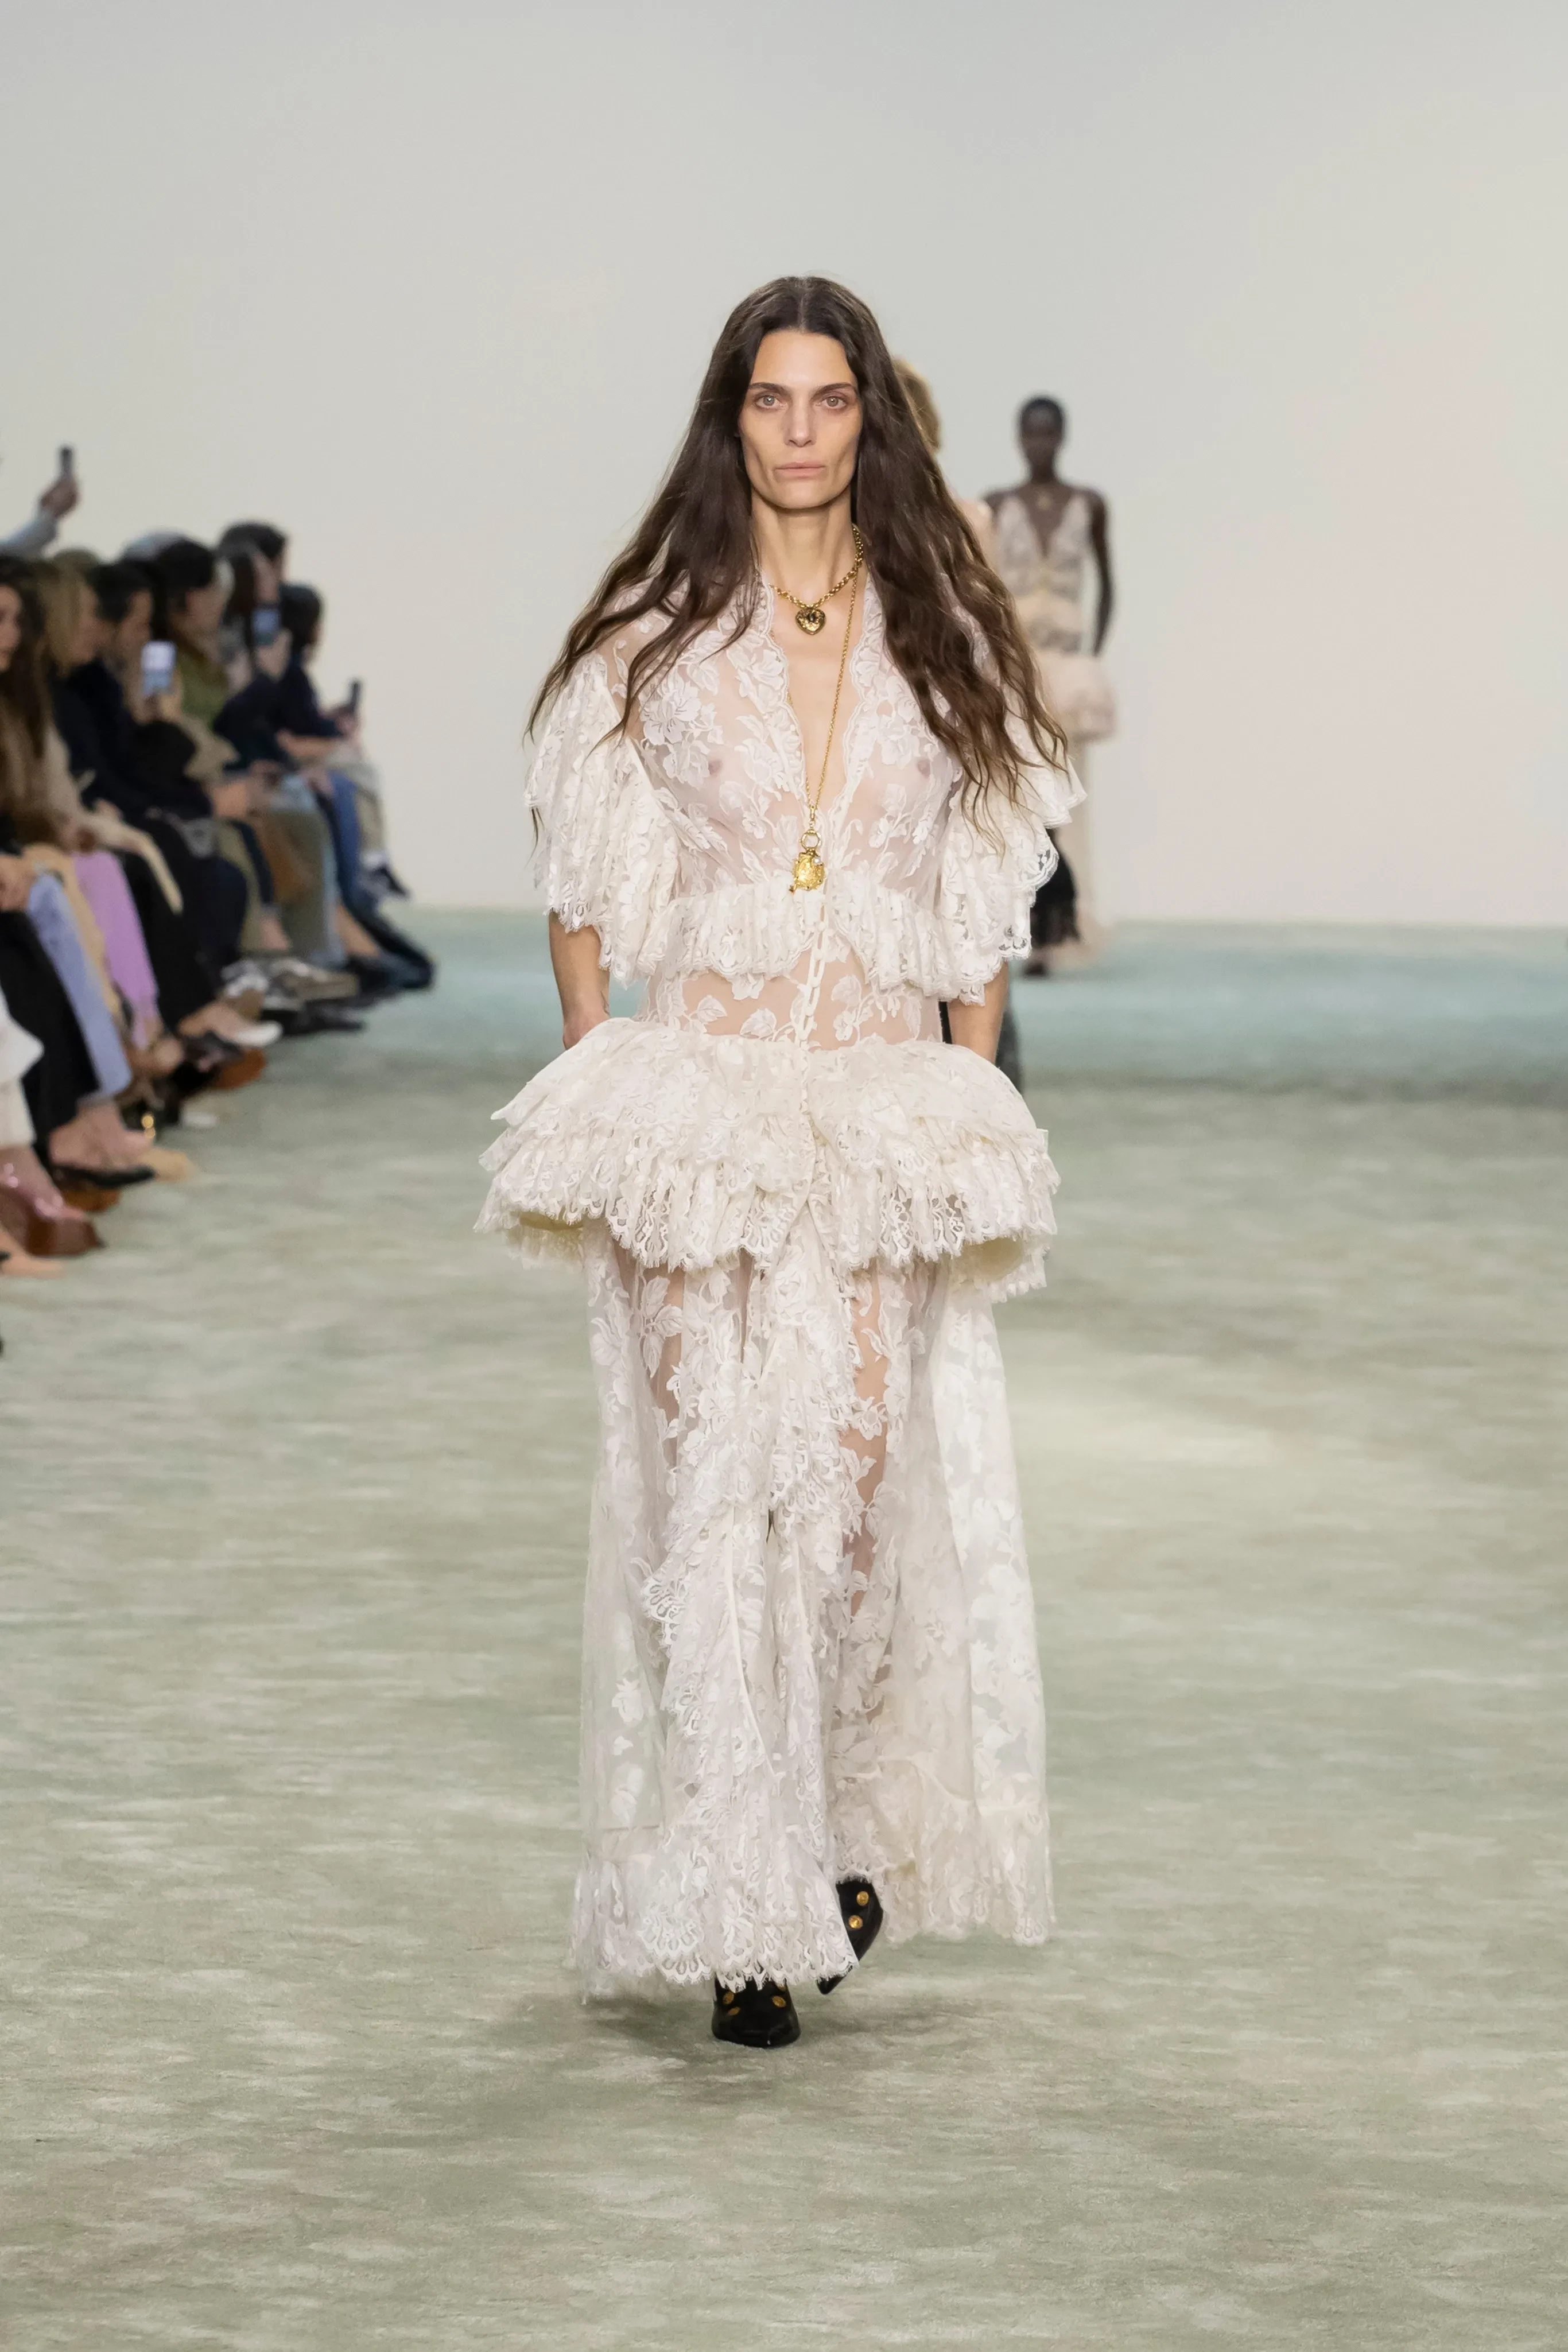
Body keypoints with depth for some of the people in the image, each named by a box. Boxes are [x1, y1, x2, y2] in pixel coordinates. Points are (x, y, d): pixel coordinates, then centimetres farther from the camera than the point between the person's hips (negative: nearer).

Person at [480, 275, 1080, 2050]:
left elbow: (985, 916, 10)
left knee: (865, 1474, -3)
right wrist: (597, 1112, 1)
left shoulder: (942, 637, 6)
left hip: (889, 1107, 1)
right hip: (696, 1093, -1)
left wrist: (970, 1115, 5)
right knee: (709, 1485, -6)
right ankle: (735, 1904, -2)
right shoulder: (653, 635, 3)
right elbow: (587, 899, 7)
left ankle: (848, 1826, 21)